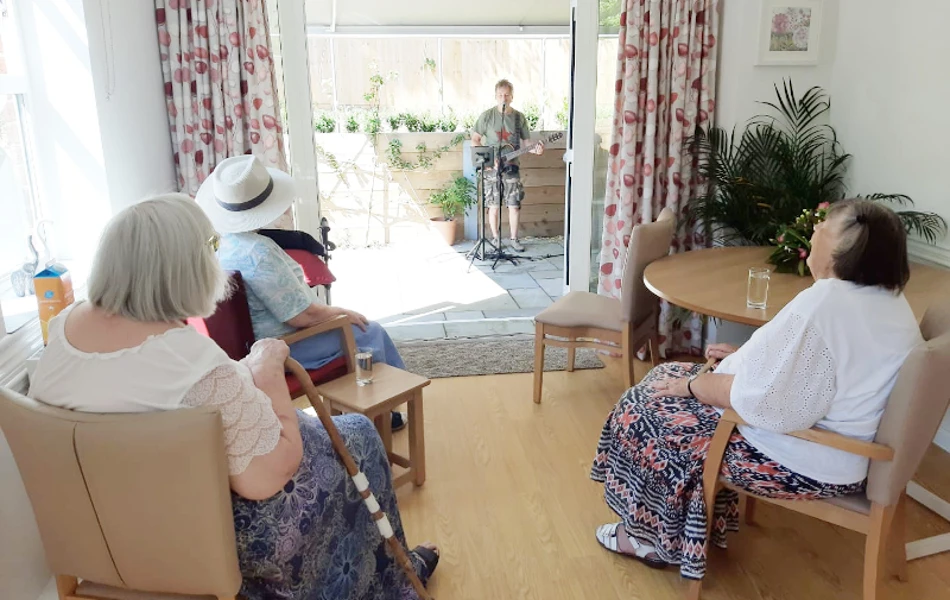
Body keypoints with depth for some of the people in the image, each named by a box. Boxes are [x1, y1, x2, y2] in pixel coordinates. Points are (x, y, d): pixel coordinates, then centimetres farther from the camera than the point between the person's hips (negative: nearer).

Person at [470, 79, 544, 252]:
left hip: (511, 167, 2)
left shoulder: (519, 117, 6)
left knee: (514, 205, 0)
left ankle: (514, 238, 13)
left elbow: (526, 141, 8)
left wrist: (535, 149, -13)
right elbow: (475, 139, 1)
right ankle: (495, 238, 16)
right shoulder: (487, 116, -1)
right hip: (491, 168, -2)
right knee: (494, 206, 2)